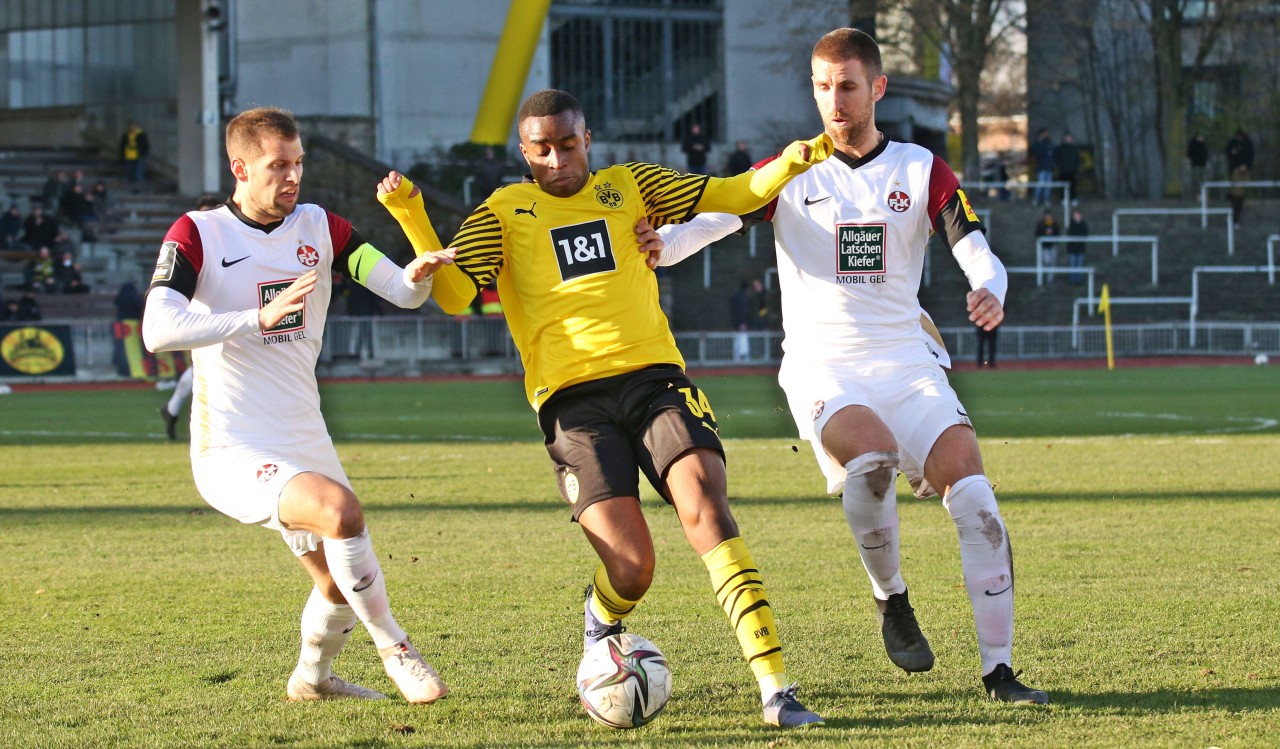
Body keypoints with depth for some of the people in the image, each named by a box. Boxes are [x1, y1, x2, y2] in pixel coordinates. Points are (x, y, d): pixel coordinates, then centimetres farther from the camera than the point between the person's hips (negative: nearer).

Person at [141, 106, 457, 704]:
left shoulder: (320, 228, 5)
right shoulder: (198, 235, -10)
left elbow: (402, 292, -1)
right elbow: (157, 330, -25)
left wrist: (419, 273, -26)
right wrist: (261, 318, -34)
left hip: (304, 441, 6)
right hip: (232, 449, -6)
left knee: (341, 582, 16)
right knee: (342, 510, -30)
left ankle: (313, 678, 45)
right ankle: (393, 649, -14)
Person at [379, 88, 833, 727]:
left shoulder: (630, 186, 17)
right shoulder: (505, 212, 12)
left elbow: (735, 195, 19)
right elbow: (453, 293, 1)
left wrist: (790, 163, 1)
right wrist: (410, 219, -13)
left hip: (653, 378, 1)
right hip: (572, 401, -1)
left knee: (705, 508, -23)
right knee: (632, 565, -15)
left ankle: (775, 690, -25)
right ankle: (602, 619, 25)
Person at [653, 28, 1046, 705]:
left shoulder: (922, 171, 7)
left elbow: (978, 255, 0)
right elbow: (703, 219, -1)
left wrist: (990, 290, -24)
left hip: (908, 361, 2)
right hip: (823, 368, -2)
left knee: (972, 492, -18)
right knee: (873, 453, -34)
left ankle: (999, 670, -11)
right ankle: (890, 599, -8)